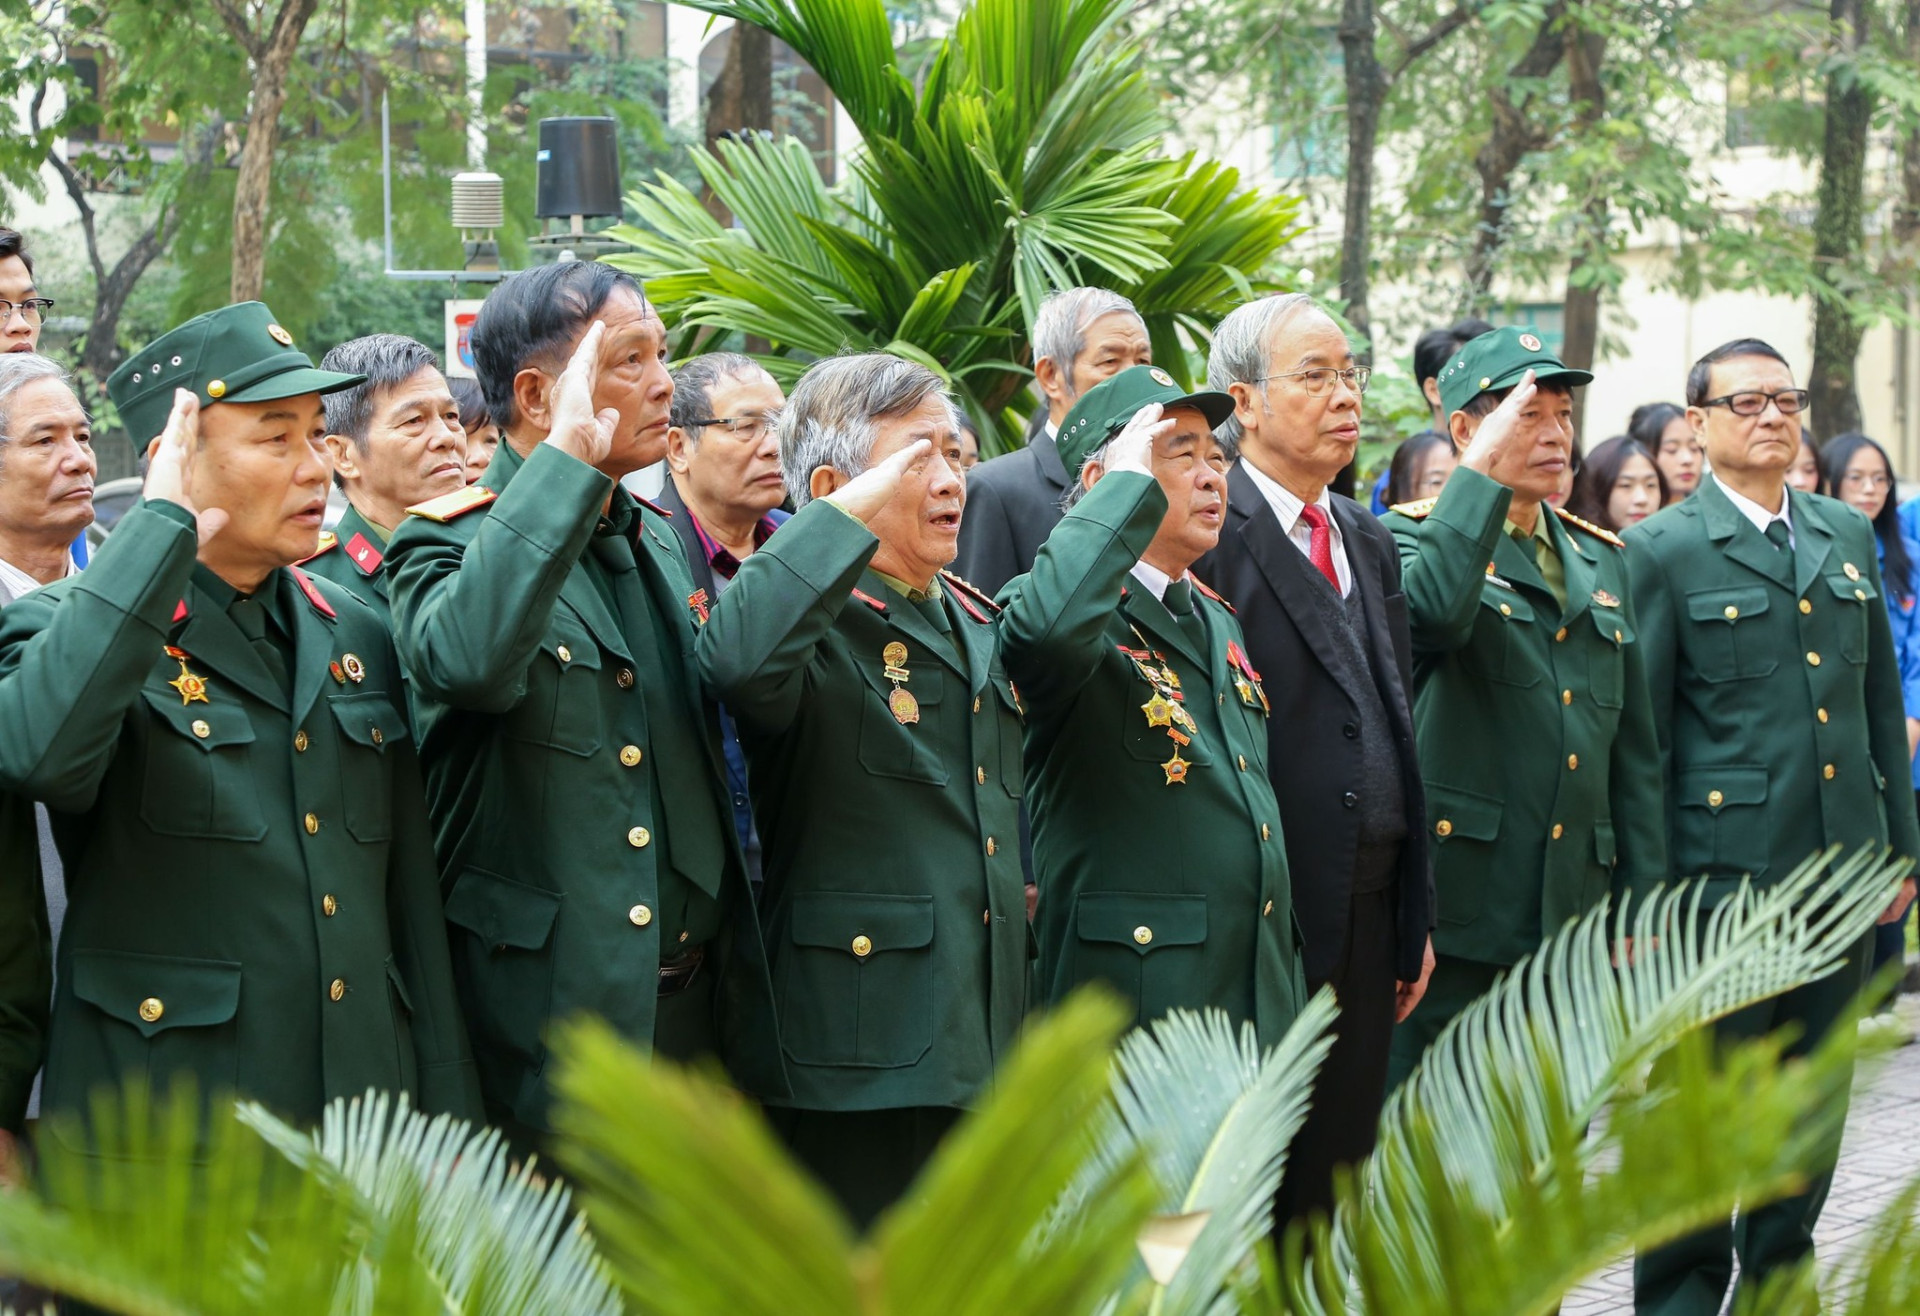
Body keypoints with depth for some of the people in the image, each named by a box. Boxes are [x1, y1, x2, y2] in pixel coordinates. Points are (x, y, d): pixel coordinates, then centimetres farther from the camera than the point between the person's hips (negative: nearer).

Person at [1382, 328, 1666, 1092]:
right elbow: (1433, 612, -28)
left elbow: (1633, 749, 18)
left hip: (1570, 915, 6)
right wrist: (1483, 472, -21)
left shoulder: (1600, 561, 17)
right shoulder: (1414, 537, -1)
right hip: (1456, 911, -6)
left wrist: (1643, 899, 12)